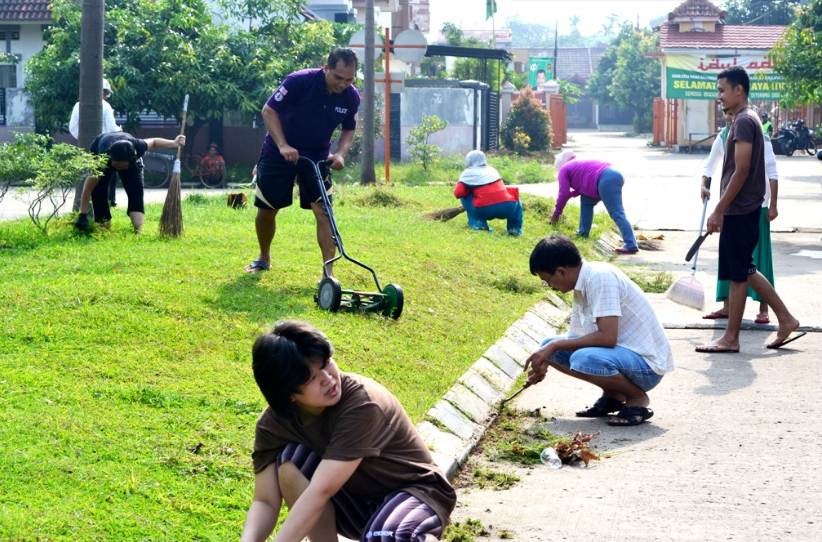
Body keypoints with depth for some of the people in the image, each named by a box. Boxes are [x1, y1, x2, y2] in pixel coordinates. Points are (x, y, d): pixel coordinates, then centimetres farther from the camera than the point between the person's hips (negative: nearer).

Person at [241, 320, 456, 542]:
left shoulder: (362, 402, -30)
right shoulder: (273, 424, -12)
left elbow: (320, 491, -36)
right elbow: (265, 502, -15)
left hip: (416, 491, -5)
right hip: (358, 501, 5)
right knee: (289, 460, -21)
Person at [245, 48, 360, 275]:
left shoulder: (351, 97, -11)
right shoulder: (299, 81, -25)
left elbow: (349, 131, 5)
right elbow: (269, 111, -17)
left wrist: (340, 154, -15)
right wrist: (283, 146, -27)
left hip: (317, 156, 2)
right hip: (279, 152, -2)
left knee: (323, 210, -14)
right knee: (266, 211, 6)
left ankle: (329, 272, -15)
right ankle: (263, 258, 32)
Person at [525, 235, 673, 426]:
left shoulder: (600, 277, -21)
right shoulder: (581, 286, 7)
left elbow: (608, 337, -29)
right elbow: (576, 338, 18)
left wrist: (556, 345, -21)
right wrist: (545, 362, 6)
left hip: (647, 364, -9)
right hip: (622, 353, 9)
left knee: (584, 359, -35)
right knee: (550, 345, 5)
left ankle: (638, 399, -9)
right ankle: (613, 396, 10)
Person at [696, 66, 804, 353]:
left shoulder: (744, 122, -16)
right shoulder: (746, 120, 15)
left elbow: (741, 171, -21)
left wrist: (718, 210, -19)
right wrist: (722, 209, 22)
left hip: (740, 210, -10)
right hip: (742, 209, 10)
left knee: (738, 274, -2)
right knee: (745, 271, 15)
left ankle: (731, 338, 5)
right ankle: (786, 320, 18)